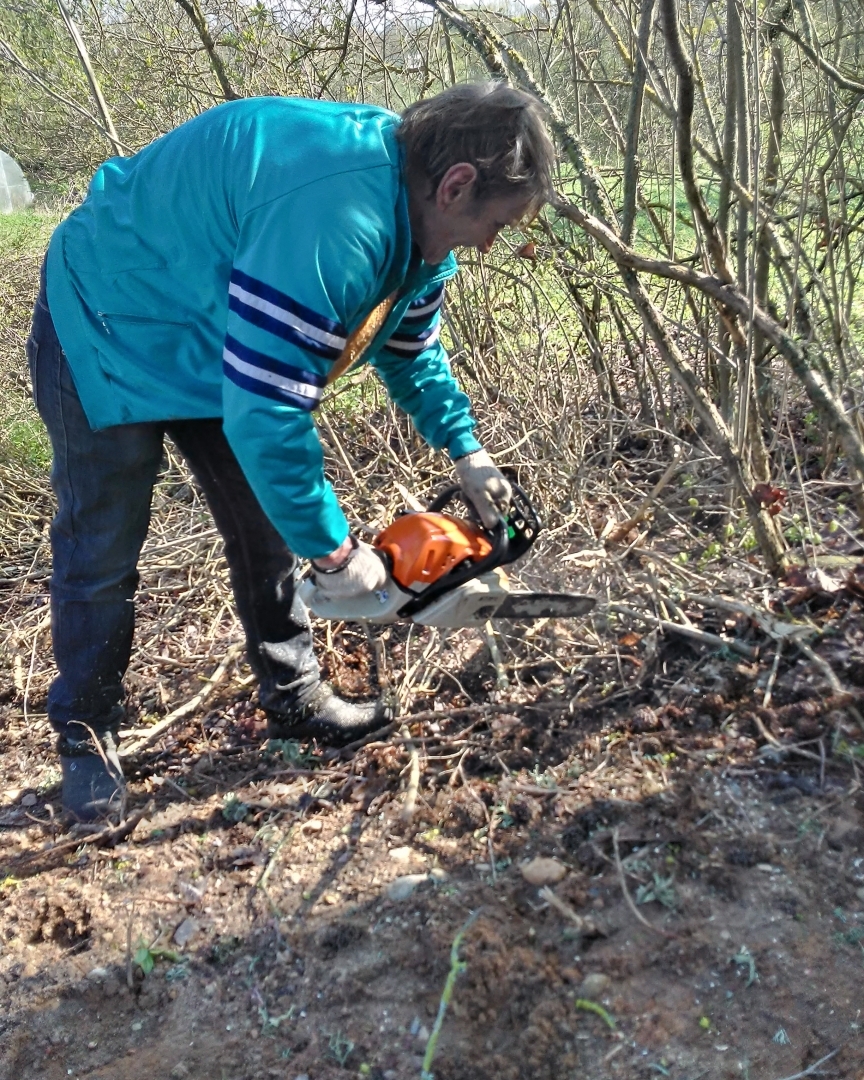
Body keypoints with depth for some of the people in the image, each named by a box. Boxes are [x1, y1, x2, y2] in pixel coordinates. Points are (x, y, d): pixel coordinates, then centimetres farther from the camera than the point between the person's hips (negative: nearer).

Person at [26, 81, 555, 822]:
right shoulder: (337, 218, -39)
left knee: (267, 527, 9)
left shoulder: (415, 207, -7)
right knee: (103, 547, 0)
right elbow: (265, 411, -40)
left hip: (219, 341, 9)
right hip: (111, 332, -8)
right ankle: (86, 734, 18)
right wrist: (332, 550, -28)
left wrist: (466, 451, 4)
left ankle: (294, 699, 24)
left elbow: (412, 346, 10)